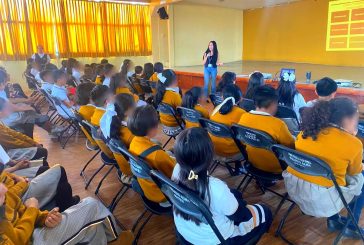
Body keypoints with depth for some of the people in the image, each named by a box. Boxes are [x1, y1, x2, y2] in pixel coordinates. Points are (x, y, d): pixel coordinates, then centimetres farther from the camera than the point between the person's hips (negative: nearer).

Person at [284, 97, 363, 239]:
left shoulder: (306, 131, 2)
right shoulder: (353, 143, -12)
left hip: (293, 188, 6)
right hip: (322, 199, -5)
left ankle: (334, 220, 35)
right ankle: (351, 227, 30)